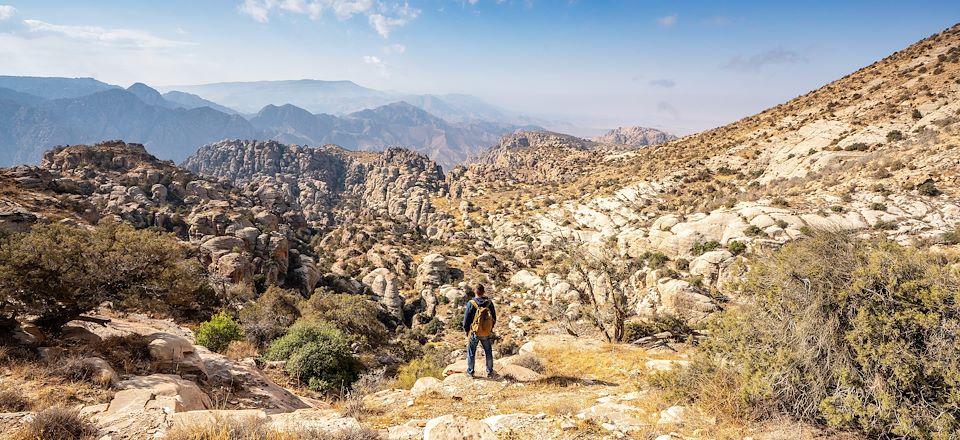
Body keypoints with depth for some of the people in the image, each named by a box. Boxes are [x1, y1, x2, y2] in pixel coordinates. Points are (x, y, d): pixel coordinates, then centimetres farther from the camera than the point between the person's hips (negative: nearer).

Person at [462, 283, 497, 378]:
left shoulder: (471, 303, -16)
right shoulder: (489, 303, -7)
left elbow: (466, 319, -9)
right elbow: (494, 318, 4)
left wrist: (466, 330, 6)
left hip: (474, 333, -2)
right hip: (486, 333, 3)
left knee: (471, 353, 12)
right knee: (488, 352, 16)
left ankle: (470, 371, 19)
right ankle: (490, 372, 22)